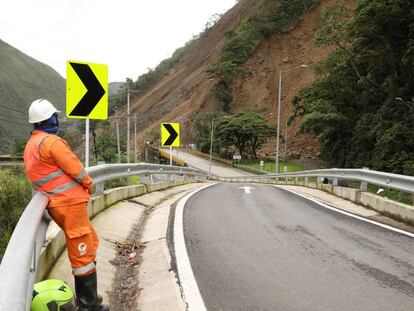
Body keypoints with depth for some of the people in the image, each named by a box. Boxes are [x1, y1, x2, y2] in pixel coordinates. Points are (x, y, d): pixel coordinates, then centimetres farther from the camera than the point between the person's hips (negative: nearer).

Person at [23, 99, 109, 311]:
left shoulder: (31, 144, 17)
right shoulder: (51, 141, -14)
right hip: (70, 202, -10)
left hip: (56, 203, 10)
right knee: (81, 251, -2)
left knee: (90, 241, 19)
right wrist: (89, 184, 5)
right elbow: (75, 168, -14)